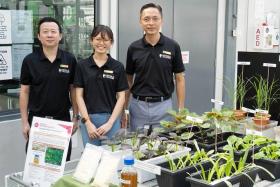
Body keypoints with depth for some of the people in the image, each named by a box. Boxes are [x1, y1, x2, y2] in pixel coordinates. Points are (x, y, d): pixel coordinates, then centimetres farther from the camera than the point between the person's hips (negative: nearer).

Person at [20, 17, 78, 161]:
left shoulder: (70, 60, 0)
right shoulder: (29, 60, -2)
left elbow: (73, 90, 6)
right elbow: (24, 92, 0)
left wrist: (75, 117, 3)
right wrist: (25, 122, -3)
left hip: (63, 119, 1)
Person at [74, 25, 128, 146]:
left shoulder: (118, 67, 2)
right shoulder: (82, 66, 3)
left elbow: (121, 97, 1)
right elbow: (79, 96, 1)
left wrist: (110, 123, -8)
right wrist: (87, 122, -8)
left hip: (111, 119, 0)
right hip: (88, 119, 0)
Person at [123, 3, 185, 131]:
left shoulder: (172, 47, -4)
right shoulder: (133, 48, 0)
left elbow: (179, 79, 0)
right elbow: (128, 80, 7)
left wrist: (181, 110, -4)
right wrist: (125, 109, 3)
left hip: (163, 106, -1)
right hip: (138, 106, 1)